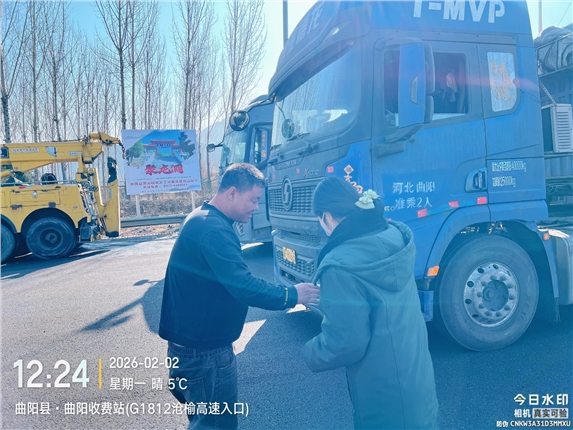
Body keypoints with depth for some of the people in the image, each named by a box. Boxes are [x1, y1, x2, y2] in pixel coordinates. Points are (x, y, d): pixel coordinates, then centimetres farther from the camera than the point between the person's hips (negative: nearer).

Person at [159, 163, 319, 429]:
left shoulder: (204, 220, 10)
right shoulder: (213, 229, -25)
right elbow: (243, 286, -30)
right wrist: (291, 295, -18)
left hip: (196, 341, 11)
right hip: (202, 348, -11)